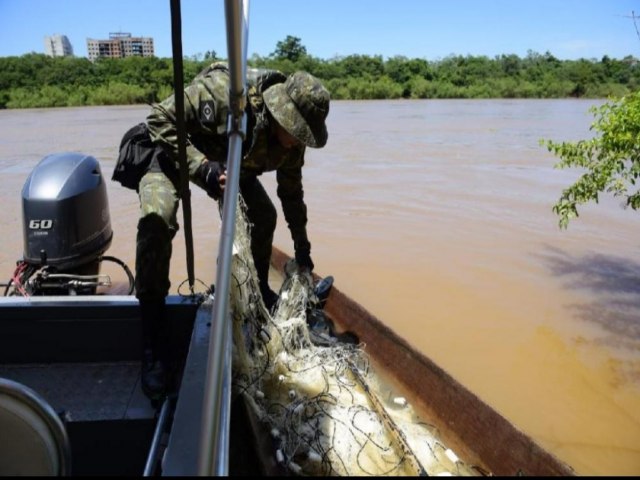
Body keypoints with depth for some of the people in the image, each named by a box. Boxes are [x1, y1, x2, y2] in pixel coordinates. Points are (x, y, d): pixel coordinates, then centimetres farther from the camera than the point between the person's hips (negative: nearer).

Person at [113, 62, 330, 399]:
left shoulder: (290, 138, -18)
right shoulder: (220, 90, -38)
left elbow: (292, 192, -4)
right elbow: (160, 119, -29)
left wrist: (302, 249, 2)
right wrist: (201, 167, -41)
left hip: (227, 162, 6)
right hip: (170, 149, -6)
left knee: (264, 216, -6)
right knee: (158, 220, -30)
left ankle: (258, 292, 21)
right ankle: (153, 348, -21)